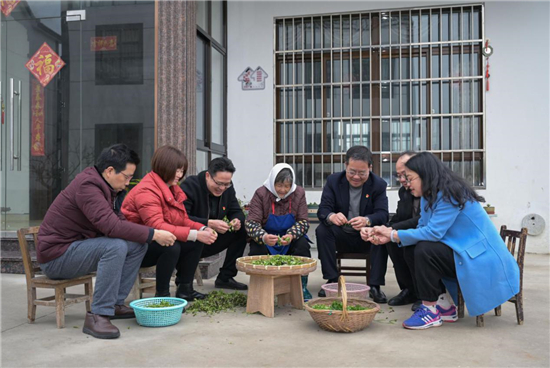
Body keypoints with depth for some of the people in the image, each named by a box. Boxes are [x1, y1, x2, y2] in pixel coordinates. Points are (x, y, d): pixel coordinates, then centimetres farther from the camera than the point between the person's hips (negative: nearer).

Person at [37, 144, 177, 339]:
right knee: (116, 246, -32)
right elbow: (111, 226, -32)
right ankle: (98, 315, -26)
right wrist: (153, 234, -26)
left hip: (76, 246, 10)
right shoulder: (87, 186, -23)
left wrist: (151, 233, -7)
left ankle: (115, 304, 4)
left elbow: (117, 219, 9)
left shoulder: (100, 185, 8)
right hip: (56, 256, -10)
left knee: (138, 245, 0)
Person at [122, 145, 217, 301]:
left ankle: (185, 289, 4)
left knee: (196, 243, -7)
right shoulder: (147, 190, -22)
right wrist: (195, 234, -35)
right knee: (171, 246, -34)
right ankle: (162, 294, -19)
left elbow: (182, 219, 6)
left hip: (155, 242, 9)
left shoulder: (172, 188, 8)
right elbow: (156, 226, -32)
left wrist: (202, 229, -15)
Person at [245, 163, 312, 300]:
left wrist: (291, 235, -29)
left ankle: (302, 286, -10)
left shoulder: (299, 193, -8)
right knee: (256, 248, -31)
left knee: (303, 245, -28)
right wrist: (263, 237, -41)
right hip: (266, 239, -1)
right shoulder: (261, 194, -14)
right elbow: (251, 222, -19)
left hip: (290, 238, 1)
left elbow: (303, 221, -7)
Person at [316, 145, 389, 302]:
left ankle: (375, 285, -24)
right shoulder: (333, 181, -4)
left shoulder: (379, 185, -5)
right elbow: (322, 209, -13)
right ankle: (332, 280, -21)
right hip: (342, 236, 1)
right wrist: (331, 216, -40)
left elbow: (382, 214, -18)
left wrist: (367, 220, -43)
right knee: (322, 230, -27)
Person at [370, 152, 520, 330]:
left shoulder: (450, 194, -20)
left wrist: (393, 234, -18)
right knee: (411, 249, 0)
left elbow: (433, 232, -26)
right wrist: (390, 236, -8)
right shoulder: (430, 195, 10)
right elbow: (422, 229, 7)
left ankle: (430, 311, -13)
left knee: (424, 250, -26)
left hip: (481, 259, -10)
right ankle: (444, 306, 5)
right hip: (462, 251, 10)